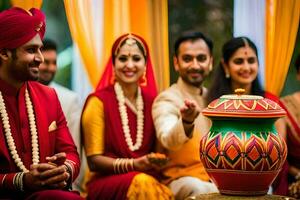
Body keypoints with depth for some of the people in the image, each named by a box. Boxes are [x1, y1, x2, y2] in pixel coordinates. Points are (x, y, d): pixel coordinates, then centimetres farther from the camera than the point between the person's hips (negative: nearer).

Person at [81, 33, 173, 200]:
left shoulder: (151, 101, 10)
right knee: (141, 182, -36)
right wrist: (134, 164, -18)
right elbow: (94, 161, -5)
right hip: (106, 182, -4)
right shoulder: (98, 101, -3)